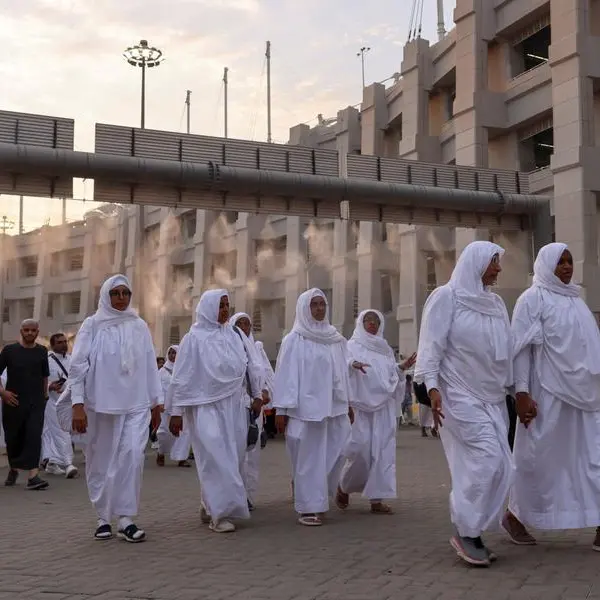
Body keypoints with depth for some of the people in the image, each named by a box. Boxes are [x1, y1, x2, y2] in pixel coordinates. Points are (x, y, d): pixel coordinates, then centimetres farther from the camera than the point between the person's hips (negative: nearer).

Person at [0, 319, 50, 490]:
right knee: (14, 438, 10)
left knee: (34, 436, -12)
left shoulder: (42, 352, 7)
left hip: (36, 402, 1)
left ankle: (33, 476, -19)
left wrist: (45, 394, 12)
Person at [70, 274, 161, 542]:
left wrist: (155, 401, 10)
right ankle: (104, 517, 20)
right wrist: (78, 404, -10)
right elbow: (78, 366, -3)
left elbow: (150, 366, 10)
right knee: (101, 461, 6)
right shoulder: (92, 325, 0)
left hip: (136, 404, 1)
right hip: (101, 404, -1)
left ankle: (126, 519, -5)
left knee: (133, 455, -11)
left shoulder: (140, 326, 7)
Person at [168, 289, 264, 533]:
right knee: (216, 459, -8)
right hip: (206, 408, -5)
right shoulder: (194, 338, -6)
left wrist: (256, 394, 10)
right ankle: (219, 513, 2)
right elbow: (181, 377, -6)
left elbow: (248, 366, 13)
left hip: (233, 407, 5)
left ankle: (209, 506, 24)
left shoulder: (233, 335, 7)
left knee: (232, 459, 8)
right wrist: (176, 412, -8)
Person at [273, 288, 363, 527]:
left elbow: (342, 372, 16)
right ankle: (308, 507, 9)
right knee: (309, 457, 0)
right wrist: (281, 409, -10)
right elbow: (286, 375, -6)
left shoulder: (336, 339, 12)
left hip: (334, 406, 5)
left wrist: (348, 404, 15)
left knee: (336, 451, 2)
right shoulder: (295, 340, -3)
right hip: (305, 406, -5)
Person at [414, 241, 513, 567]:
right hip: (460, 393, -7)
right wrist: (432, 386, -19)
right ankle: (465, 531, -2)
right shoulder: (446, 297, -5)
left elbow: (506, 350, 16)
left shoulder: (495, 303, 14)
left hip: (492, 396, 7)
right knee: (486, 458, -15)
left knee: (498, 466, 2)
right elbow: (431, 345, -10)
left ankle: (470, 531, 13)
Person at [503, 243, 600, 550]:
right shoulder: (533, 299, -4)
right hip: (548, 392, -6)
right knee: (539, 456, 3)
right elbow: (521, 348, -9)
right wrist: (521, 392, -17)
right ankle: (515, 515, 22)